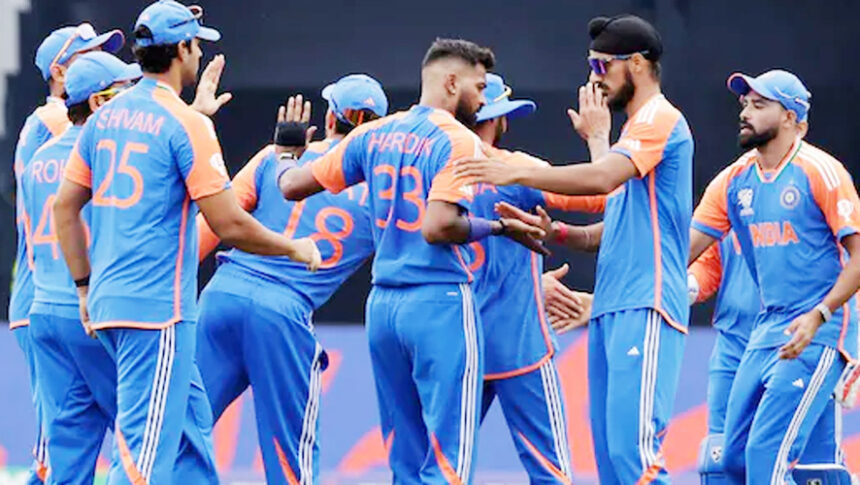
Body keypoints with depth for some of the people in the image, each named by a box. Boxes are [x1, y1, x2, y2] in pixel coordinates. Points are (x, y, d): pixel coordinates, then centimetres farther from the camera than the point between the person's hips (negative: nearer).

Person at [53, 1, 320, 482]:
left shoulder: (105, 117, 11)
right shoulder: (185, 123, -11)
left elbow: (65, 207, 14)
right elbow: (230, 225, -13)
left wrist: (85, 286, 20)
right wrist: (294, 248, 2)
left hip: (109, 301, 8)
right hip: (158, 309, -8)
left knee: (191, 425, 16)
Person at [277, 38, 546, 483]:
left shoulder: (375, 135, 10)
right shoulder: (459, 141, -9)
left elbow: (293, 185, 15)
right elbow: (437, 226, -22)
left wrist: (288, 146, 35)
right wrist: (499, 227, -9)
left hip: (382, 306, 7)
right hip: (441, 303, -7)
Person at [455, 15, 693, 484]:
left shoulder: (660, 119, -6)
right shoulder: (634, 131, 26)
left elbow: (603, 178, -22)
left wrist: (515, 174, -20)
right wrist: (557, 233, 13)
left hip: (645, 309, -10)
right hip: (611, 312, 10)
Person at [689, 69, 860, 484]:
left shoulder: (821, 173, -8)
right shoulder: (734, 181, 10)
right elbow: (682, 250, 9)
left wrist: (819, 316, -23)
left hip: (818, 335, -8)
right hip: (765, 332, 8)